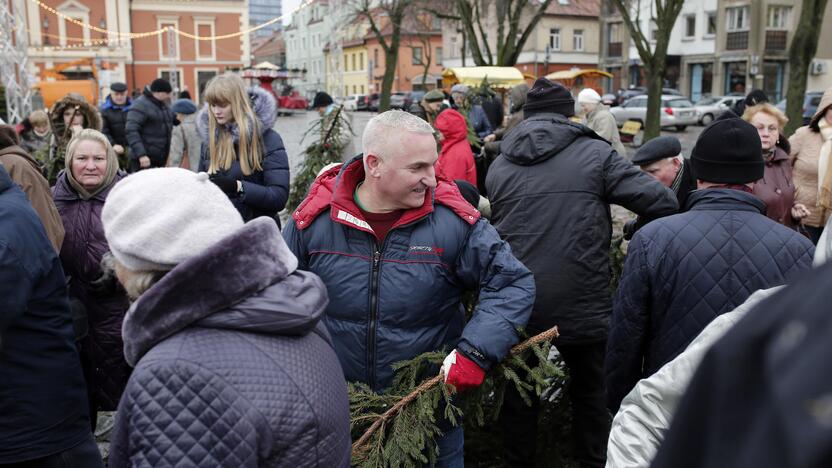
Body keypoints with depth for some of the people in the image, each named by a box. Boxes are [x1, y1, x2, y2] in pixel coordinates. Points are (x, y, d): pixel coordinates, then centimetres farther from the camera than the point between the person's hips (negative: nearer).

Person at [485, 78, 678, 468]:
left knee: (519, 394, 20)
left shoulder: (499, 165, 6)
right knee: (592, 392, 19)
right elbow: (664, 202, -7)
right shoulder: (594, 153, -4)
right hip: (582, 304, -2)